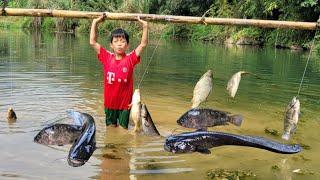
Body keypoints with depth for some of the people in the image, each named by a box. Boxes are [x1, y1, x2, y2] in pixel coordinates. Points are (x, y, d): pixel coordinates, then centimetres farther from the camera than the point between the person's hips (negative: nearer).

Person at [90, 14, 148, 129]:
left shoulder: (130, 59, -8)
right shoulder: (107, 57, -5)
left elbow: (143, 44, -15)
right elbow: (92, 42, -6)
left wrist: (145, 26, -21)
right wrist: (95, 22, -9)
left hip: (125, 103, -2)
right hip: (110, 102, 2)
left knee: (123, 128, 10)